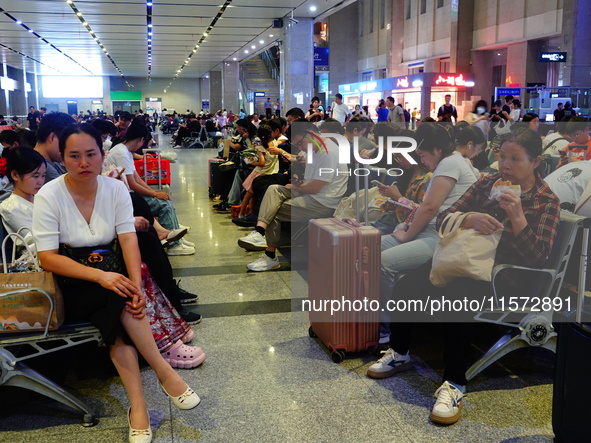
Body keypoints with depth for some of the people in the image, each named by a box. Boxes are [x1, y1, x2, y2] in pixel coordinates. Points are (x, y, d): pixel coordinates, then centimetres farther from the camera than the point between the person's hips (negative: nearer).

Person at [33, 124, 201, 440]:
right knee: (119, 298, -31)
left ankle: (137, 405, -27)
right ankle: (164, 373, -24)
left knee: (118, 315, -30)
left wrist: (136, 286, -28)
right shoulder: (48, 197, -11)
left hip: (110, 273, 3)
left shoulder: (116, 189, -2)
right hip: (71, 287, -2)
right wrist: (100, 276, -29)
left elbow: (128, 240, -11)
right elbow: (48, 258, -15)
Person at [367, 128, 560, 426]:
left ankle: (454, 384, -25)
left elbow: (538, 257, -10)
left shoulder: (547, 202, 0)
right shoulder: (487, 183, 10)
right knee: (406, 285, -17)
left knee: (453, 298, -35)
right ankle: (399, 354, 6)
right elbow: (442, 219, 2)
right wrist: (469, 218, -20)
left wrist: (517, 217, -23)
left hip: (503, 275, -5)